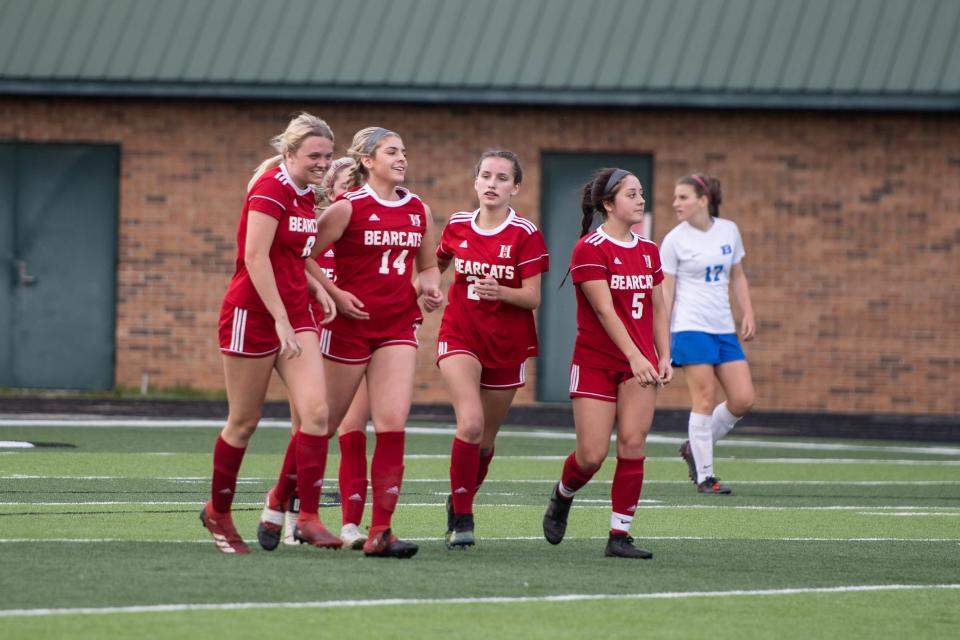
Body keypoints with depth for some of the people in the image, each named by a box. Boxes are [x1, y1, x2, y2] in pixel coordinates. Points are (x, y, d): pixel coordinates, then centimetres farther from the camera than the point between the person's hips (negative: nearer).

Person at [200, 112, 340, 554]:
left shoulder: (305, 195, 11)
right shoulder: (271, 189, -15)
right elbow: (256, 259, -21)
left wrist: (317, 290, 7)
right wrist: (281, 320, -23)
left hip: (293, 314, 7)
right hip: (254, 314, -7)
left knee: (316, 410, -9)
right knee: (244, 421, 4)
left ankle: (308, 518, -8)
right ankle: (218, 512, 23)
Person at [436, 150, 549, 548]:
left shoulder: (525, 235, -8)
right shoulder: (457, 226, 1)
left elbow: (532, 296, -12)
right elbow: (437, 265, 21)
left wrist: (500, 292, -30)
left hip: (507, 346, 0)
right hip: (460, 336, 0)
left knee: (485, 439, 10)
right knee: (471, 423, -21)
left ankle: (460, 502, 37)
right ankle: (461, 518, -13)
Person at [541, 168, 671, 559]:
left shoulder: (648, 251, 11)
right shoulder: (590, 249, -10)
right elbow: (604, 309, -18)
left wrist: (663, 357, 6)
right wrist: (635, 356, -25)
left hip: (640, 362, 5)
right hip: (596, 361, -5)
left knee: (633, 443, -8)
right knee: (591, 455, -6)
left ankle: (620, 535, -4)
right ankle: (562, 497, 28)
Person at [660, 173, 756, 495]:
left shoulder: (729, 231, 7)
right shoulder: (674, 240, -4)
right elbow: (666, 290, -3)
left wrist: (748, 314, 8)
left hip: (724, 329, 5)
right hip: (691, 328, -5)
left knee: (743, 400, -1)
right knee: (705, 399, -8)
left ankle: (695, 447, 18)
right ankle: (704, 476, -1)